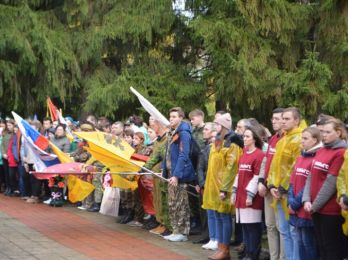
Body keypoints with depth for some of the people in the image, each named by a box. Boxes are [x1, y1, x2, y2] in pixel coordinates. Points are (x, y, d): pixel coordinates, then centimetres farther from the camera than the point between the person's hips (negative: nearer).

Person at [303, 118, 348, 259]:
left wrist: (315, 205, -12)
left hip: (331, 210, -8)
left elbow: (331, 183, -16)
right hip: (315, 209, 8)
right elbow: (311, 176, 10)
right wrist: (306, 200, -3)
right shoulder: (320, 151, 12)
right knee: (322, 247, 16)